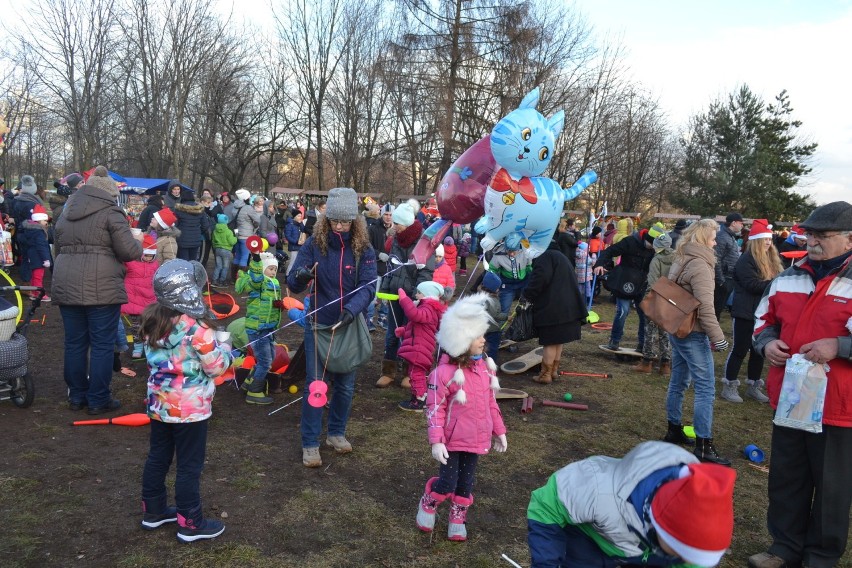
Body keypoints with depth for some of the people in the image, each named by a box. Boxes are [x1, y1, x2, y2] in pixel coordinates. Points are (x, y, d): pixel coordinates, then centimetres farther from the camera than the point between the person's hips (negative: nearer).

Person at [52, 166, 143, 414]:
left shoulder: (67, 213, 18)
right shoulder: (110, 212, -4)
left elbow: (59, 250, 26)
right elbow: (128, 251, -11)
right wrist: (138, 243, 10)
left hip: (66, 286, 6)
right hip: (101, 288, -6)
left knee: (75, 343, 14)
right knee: (102, 344, 2)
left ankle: (76, 396, 24)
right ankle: (98, 400, 8)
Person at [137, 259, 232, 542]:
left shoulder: (151, 321, -1)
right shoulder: (196, 328, -23)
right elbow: (217, 367, -17)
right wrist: (225, 348, 3)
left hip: (159, 404, 7)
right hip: (190, 409, -7)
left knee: (157, 458, 20)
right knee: (189, 466, 4)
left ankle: (153, 511, 35)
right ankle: (190, 524, 15)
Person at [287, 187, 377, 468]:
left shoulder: (364, 250, -6)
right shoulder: (314, 244, -8)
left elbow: (368, 286, -16)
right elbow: (293, 284, -12)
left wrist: (352, 309, -34)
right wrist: (300, 277, -37)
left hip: (350, 326, 2)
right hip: (318, 324, -1)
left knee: (345, 385, 13)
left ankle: (336, 433, 33)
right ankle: (310, 443, 14)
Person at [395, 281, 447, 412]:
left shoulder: (428, 310, -18)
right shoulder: (427, 307, 18)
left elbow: (414, 314, -41)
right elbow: (415, 325, 29)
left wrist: (403, 297, -35)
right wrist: (403, 330, 14)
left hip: (419, 349, -11)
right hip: (418, 348, 11)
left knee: (416, 373, -4)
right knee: (419, 374, 21)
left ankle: (418, 402, 3)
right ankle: (423, 398, 31)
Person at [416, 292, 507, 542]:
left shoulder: (485, 366, -1)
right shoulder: (444, 372, -23)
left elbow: (491, 402, 10)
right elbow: (434, 409, -17)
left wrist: (499, 430, 13)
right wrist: (436, 441, -19)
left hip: (477, 439, 6)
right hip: (452, 440, -6)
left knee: (466, 483, 16)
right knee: (447, 482, 2)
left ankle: (458, 520, 36)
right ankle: (427, 506, 33)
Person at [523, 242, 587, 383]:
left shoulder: (544, 257, -8)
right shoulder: (558, 255, 23)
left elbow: (540, 279, -24)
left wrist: (527, 295, -12)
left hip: (552, 309, -9)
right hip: (567, 307, 9)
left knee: (550, 342, -2)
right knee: (557, 340, 17)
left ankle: (546, 374, 5)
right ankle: (554, 370, 27)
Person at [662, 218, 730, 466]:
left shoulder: (680, 261, 11)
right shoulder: (699, 265, -17)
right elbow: (706, 308, -21)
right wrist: (717, 337, -17)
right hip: (693, 333, -10)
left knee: (678, 381, 17)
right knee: (705, 388, -6)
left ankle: (674, 431, 27)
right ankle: (703, 447, -4)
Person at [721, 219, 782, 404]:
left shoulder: (771, 260, 12)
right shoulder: (746, 260, -13)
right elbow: (753, 285, -23)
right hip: (746, 312, -8)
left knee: (759, 350, 13)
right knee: (740, 350, -1)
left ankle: (753, 386, 25)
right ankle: (729, 387, 8)